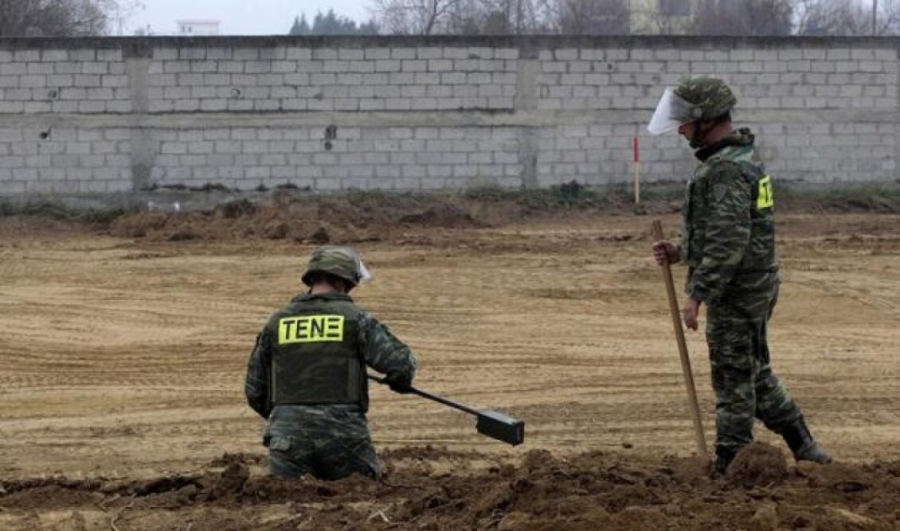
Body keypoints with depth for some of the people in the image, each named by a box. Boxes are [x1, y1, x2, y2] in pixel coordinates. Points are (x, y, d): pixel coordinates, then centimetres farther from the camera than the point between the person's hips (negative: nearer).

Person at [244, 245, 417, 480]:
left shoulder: (276, 322, 10)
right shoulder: (355, 319, 1)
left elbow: (254, 390, 14)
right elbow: (400, 363, -7)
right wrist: (401, 381, 17)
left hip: (288, 434, 2)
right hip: (343, 433, -2)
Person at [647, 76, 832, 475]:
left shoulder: (726, 169, -21)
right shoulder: (742, 157, 12)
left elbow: (729, 242, -26)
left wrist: (697, 295, -23)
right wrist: (680, 253, 11)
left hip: (735, 292, -10)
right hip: (755, 285, 10)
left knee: (734, 381, -1)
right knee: (755, 375, 19)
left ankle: (730, 468, 6)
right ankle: (804, 449, 24)